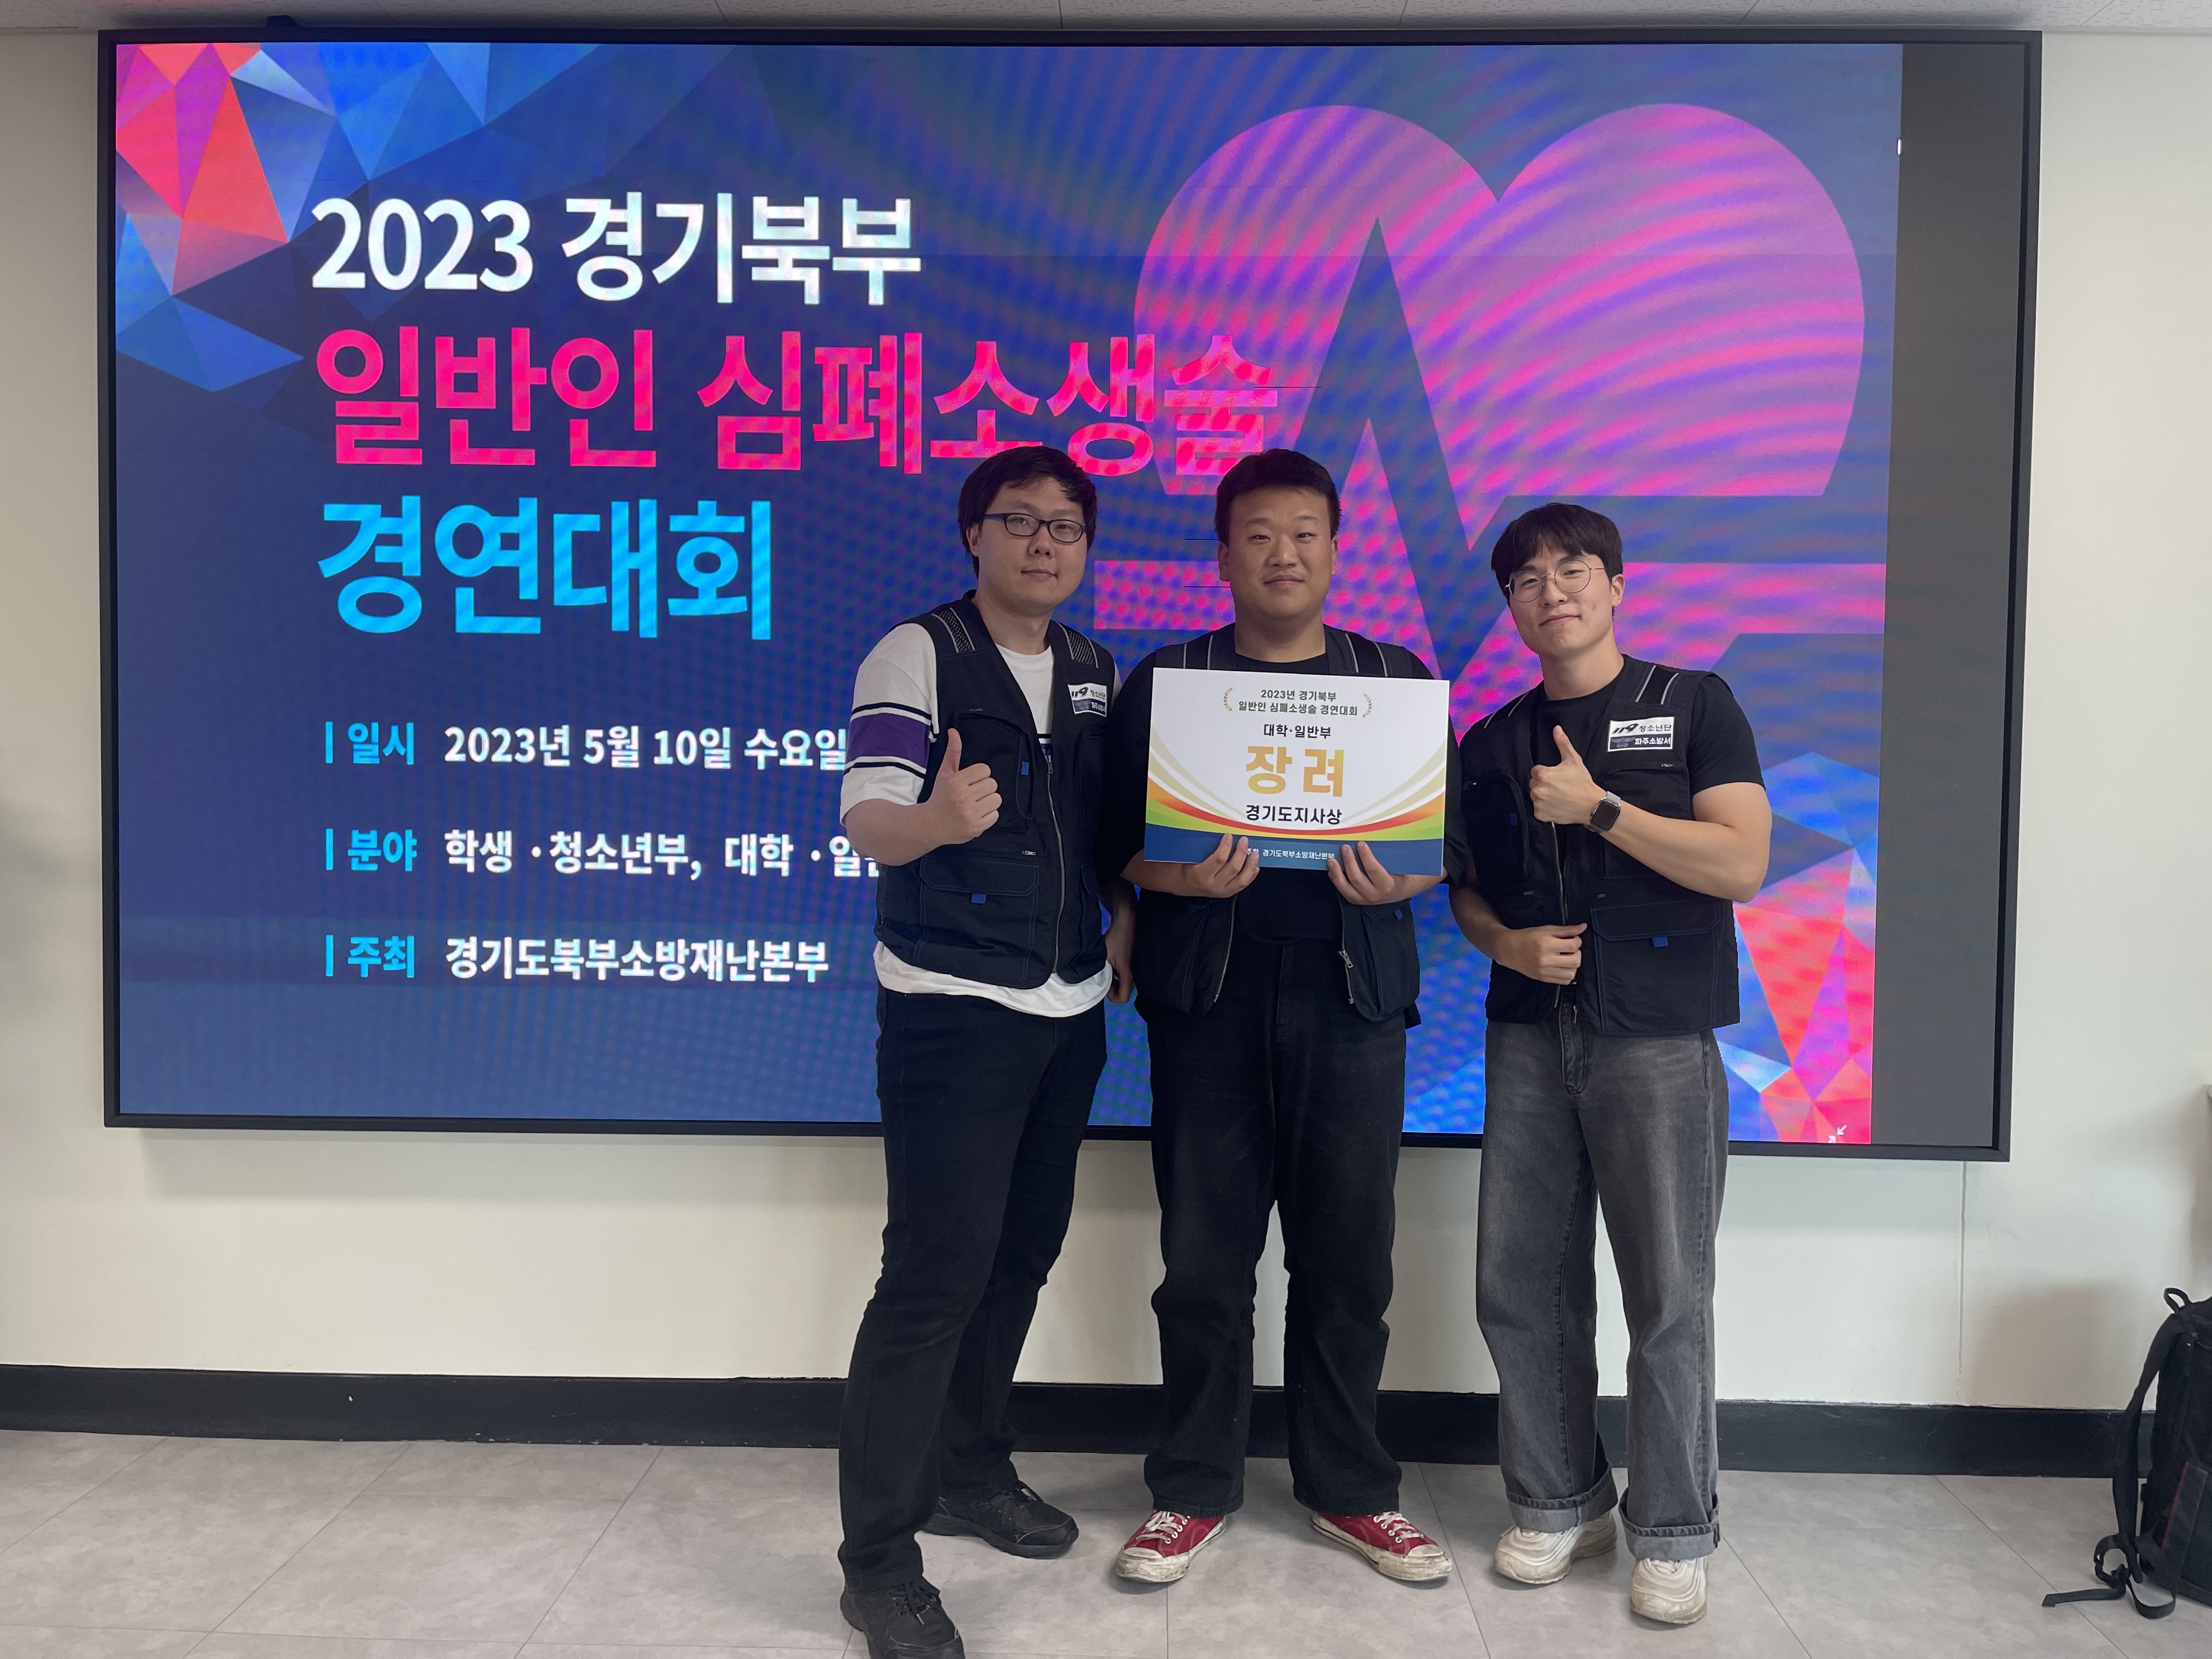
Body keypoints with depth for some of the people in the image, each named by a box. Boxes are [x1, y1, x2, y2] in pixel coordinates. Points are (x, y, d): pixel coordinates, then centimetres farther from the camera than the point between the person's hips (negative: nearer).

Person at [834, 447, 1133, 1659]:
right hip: (952, 1011, -6)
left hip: (1071, 1011, 7)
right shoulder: (917, 655, -8)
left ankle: (969, 1471, 35)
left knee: (1022, 1255, 15)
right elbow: (869, 823, -17)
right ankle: (877, 1557, 6)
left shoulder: (1099, 674, 11)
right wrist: (935, 819, -38)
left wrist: (1129, 925, 4)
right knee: (934, 1273, -7)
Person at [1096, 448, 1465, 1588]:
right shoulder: (1164, 681, 9)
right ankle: (1194, 1488, 20)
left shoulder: (1398, 679, 11)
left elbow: (1448, 839, 8)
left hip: (1351, 988, 1)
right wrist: (1181, 877, -16)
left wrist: (1396, 882, -13)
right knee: (1203, 1250, 3)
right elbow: (1116, 841, 4)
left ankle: (1347, 1487, 23)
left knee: (1347, 1250, 5)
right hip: (1208, 989, 0)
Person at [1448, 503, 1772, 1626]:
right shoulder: (1492, 742, 13)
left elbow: (1741, 864, -8)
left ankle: (1673, 1534, 18)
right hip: (1530, 1036, 4)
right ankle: (1557, 1503, 25)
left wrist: (1596, 806, -12)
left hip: (1658, 1036, -4)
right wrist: (1508, 943, -4)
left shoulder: (1692, 706, 2)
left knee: (1669, 1296, 1)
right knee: (1520, 1284, 7)